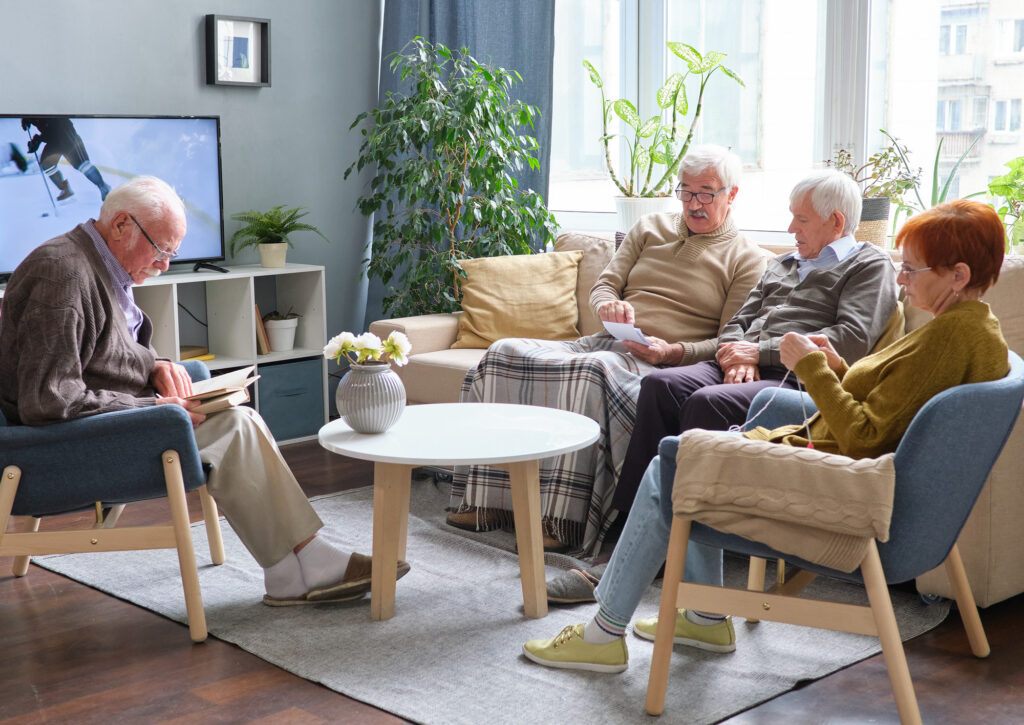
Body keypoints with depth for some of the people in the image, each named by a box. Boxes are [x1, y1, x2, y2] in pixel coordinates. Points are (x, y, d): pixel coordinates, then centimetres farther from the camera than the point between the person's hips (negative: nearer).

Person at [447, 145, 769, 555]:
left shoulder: (746, 260, 7)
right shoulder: (650, 228, 22)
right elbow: (603, 286, 18)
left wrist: (673, 351, -19)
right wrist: (609, 305, -8)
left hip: (665, 365, -6)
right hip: (603, 344, 6)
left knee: (592, 370, -39)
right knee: (504, 353, -15)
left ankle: (564, 520, -39)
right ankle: (488, 500, -16)